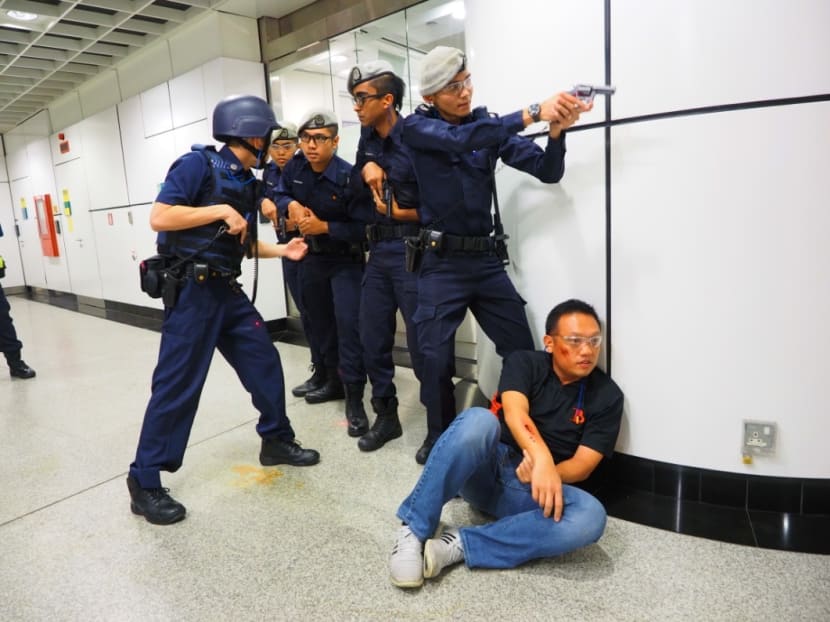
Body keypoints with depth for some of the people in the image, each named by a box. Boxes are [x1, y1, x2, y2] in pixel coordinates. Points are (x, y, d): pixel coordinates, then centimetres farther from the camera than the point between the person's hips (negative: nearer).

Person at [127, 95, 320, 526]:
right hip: (192, 290, -8)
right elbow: (159, 218, -17)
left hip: (228, 289, 8)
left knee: (265, 362, 10)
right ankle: (144, 483, 11)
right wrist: (220, 211, -18)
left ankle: (276, 441, 29)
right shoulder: (198, 163, -9)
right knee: (177, 385, -4)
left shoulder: (247, 182, 14)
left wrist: (282, 250, 10)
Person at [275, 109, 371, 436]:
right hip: (310, 258, 7)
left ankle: (354, 398, -5)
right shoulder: (296, 166, -5)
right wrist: (291, 205, -11)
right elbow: (280, 194, 11)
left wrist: (325, 227, -26)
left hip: (345, 262, -6)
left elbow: (363, 227, -21)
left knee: (348, 325, -14)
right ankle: (334, 381, 34)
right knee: (320, 323, 16)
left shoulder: (349, 178, -22)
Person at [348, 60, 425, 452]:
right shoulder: (369, 135, 10)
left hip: (413, 251, -7)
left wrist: (403, 213, -15)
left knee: (423, 345, -1)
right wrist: (366, 168, 4)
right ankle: (386, 416, 28)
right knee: (373, 341, 11)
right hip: (378, 249, 7)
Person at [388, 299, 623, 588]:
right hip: (486, 469, -1)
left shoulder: (607, 396, 2)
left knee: (590, 516, -32)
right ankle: (413, 531, -25)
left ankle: (458, 545, -26)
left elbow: (583, 464, -5)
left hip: (530, 491, 1)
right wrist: (542, 458, -40)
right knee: (479, 419, -34)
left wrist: (544, 472, -26)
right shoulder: (524, 363, 0)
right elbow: (515, 413, -20)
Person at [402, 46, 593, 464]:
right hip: (442, 262, -3)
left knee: (524, 355, 5)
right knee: (436, 360, 2)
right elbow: (461, 140, -25)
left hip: (487, 259, 3)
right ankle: (440, 440, 26)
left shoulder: (490, 126, 6)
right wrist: (533, 113, -30)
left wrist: (556, 130, -20)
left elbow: (547, 172, 0)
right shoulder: (417, 127, -2)